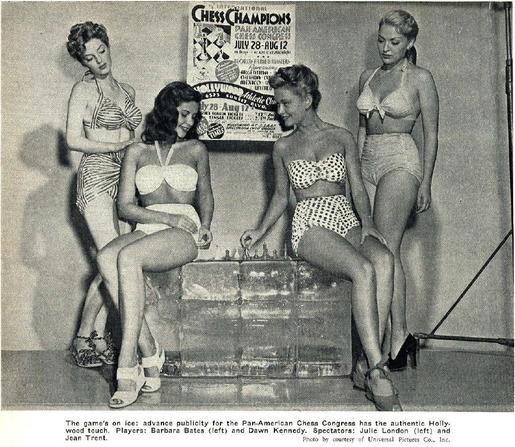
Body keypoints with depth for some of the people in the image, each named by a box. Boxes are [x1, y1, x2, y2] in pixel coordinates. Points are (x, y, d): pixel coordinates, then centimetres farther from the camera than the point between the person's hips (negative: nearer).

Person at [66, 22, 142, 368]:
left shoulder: (127, 91, 17)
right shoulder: (84, 90, -1)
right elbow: (74, 140, -9)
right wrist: (121, 145, -10)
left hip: (124, 180, 6)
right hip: (97, 178, -6)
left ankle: (99, 335, 11)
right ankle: (84, 337, 1)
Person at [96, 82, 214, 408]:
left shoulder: (196, 149, 17)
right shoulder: (137, 152, 16)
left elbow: (205, 194, 28)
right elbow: (125, 206, 8)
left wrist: (205, 226, 7)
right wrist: (167, 217, -7)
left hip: (184, 231, -2)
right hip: (146, 229, 2)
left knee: (127, 258, -34)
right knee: (106, 257, -33)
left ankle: (127, 366, -35)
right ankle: (149, 352, -30)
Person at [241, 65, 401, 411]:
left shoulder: (342, 138, 13)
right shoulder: (283, 148, 15)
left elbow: (358, 188, 9)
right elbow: (281, 196, 24)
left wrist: (367, 222, -8)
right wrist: (260, 231, 15)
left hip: (347, 220, 2)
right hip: (310, 226, -2)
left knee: (384, 260, -34)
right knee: (363, 270, -33)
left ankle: (367, 366, -36)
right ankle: (378, 372, -34)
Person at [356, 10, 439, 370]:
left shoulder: (420, 78, 2)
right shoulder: (368, 77, 17)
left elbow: (431, 134, 0)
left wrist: (426, 183, -5)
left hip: (400, 162, -5)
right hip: (367, 163, 6)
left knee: (386, 248, -15)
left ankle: (399, 334, -11)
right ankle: (395, 339, 3)